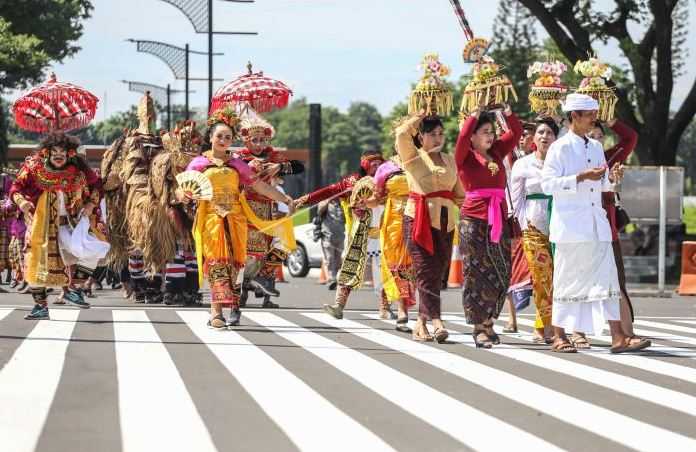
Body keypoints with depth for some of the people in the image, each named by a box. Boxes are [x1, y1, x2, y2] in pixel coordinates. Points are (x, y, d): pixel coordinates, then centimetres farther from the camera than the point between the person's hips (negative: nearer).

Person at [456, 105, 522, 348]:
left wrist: (507, 112, 3)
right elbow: (463, 136, -20)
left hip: (499, 221, 5)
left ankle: (488, 322, 17)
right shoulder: (465, 157, -1)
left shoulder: (497, 153, 13)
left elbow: (516, 132, 14)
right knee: (476, 274, -2)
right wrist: (476, 114, -13)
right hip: (474, 221, -5)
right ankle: (478, 328, 1)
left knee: (501, 275, 6)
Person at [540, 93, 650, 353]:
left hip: (596, 224, 6)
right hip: (570, 224, -6)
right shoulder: (560, 148, -6)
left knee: (607, 278, -1)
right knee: (568, 280, 0)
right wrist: (581, 177, -19)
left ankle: (618, 337, -5)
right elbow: (547, 184, -13)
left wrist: (611, 177, 1)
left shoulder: (596, 148, 15)